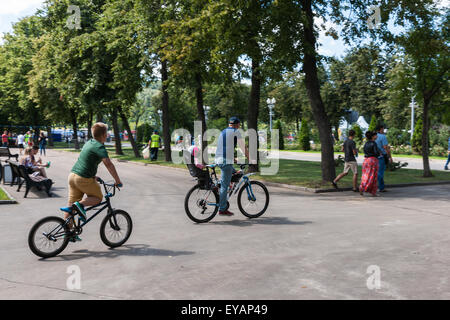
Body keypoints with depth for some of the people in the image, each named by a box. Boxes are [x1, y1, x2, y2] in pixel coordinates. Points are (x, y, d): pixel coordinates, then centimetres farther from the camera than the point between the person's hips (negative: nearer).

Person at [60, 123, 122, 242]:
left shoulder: (89, 143, 15)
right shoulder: (99, 147, -13)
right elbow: (108, 164, -23)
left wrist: (93, 176, 35)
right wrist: (117, 180, -20)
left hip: (72, 175, 8)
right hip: (84, 179, -8)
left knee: (71, 204, 13)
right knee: (98, 197, 12)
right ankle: (80, 205, -14)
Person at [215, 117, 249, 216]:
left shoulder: (223, 132, 22)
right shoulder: (235, 132, -2)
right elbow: (243, 147, -2)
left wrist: (233, 158, 39)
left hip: (219, 160, 8)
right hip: (226, 161, -8)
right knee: (225, 185, -5)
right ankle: (222, 209, -3)